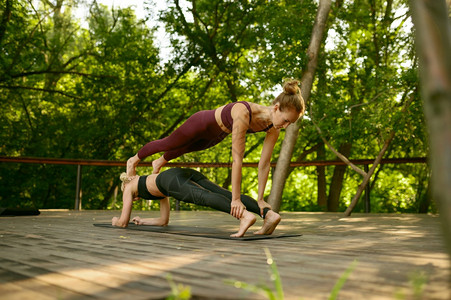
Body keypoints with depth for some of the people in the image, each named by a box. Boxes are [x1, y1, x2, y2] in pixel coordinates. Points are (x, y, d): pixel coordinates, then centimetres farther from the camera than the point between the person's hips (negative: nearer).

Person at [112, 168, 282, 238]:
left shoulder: (129, 187, 35)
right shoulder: (160, 189, 49)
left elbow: (123, 222, 32)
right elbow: (163, 221, 51)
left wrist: (115, 221, 55)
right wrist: (142, 222, 65)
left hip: (174, 179, -6)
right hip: (189, 174, 6)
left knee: (206, 197, -33)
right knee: (229, 196, -16)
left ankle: (245, 216, -59)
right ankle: (269, 214, -38)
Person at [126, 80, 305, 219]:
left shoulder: (273, 128, -26)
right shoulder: (243, 113, -47)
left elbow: (264, 164, -19)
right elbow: (237, 160, -47)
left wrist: (260, 198, -16)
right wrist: (235, 199, -44)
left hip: (216, 136, 6)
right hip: (202, 123, -6)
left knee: (184, 149, 34)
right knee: (167, 144, 22)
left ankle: (159, 163, 66)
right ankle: (133, 161, 52)